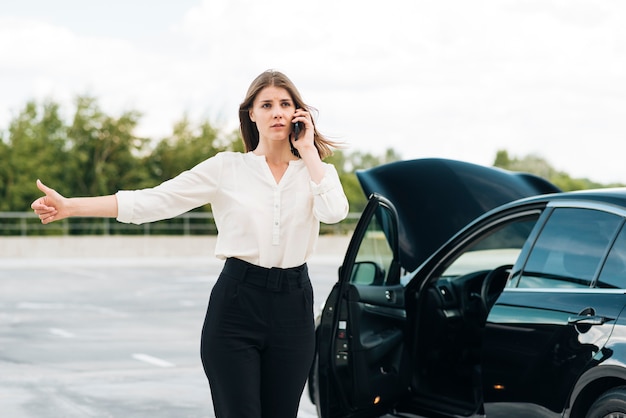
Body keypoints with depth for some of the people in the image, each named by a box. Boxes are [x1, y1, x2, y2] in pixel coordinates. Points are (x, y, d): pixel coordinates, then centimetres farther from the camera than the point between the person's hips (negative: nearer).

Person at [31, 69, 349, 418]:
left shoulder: (317, 171, 8)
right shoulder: (227, 167, 3)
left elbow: (334, 212, -15)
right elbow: (155, 201, -3)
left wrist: (308, 150, -6)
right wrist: (70, 206, -11)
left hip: (293, 308, 2)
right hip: (235, 305, -2)